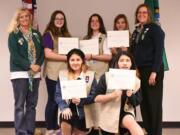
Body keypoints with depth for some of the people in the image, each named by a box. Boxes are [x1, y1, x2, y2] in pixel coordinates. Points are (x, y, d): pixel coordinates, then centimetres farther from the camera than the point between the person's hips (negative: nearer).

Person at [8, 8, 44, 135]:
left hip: (35, 74, 4)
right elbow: (14, 55, -10)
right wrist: (29, 65, -16)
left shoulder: (36, 34, 12)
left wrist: (38, 65, -10)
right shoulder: (13, 35, -1)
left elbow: (42, 51, 8)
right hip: (20, 73, -4)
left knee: (32, 104, 8)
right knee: (20, 105, -4)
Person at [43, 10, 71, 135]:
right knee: (53, 100, -1)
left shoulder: (66, 34, 18)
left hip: (65, 72, 6)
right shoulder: (48, 34, -4)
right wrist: (67, 57, -16)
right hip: (53, 73, -6)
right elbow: (48, 54, -14)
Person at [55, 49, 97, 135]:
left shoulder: (90, 75, 0)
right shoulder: (62, 75, 4)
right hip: (67, 112, 0)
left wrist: (81, 101, -23)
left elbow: (94, 95, -6)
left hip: (83, 114, 0)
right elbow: (58, 94, -2)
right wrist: (64, 107, -19)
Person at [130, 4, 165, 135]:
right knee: (143, 103, 8)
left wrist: (154, 71, -18)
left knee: (154, 103, -1)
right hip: (139, 70, 6)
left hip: (152, 70, -6)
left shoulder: (155, 28, -5)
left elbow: (159, 50, -12)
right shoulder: (136, 30, 15)